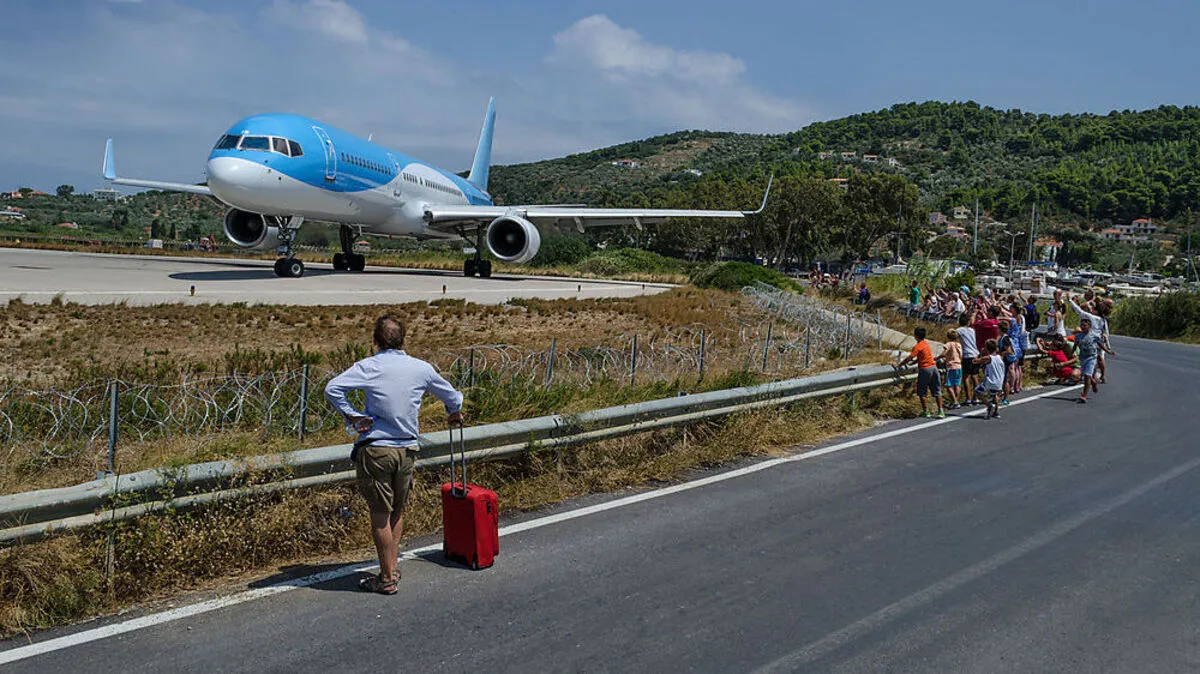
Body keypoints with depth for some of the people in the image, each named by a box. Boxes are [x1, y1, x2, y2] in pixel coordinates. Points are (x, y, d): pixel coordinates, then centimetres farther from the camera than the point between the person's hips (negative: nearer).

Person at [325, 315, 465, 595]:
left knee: (380, 514, 4)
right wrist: (454, 413, 39)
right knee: (397, 511, 19)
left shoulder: (369, 367, -8)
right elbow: (451, 396, 18)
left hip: (375, 449, -3)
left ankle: (387, 578, 11)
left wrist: (351, 415, -7)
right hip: (407, 450, 4)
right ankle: (392, 567, 26)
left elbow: (332, 389, -19)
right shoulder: (422, 368, 3)